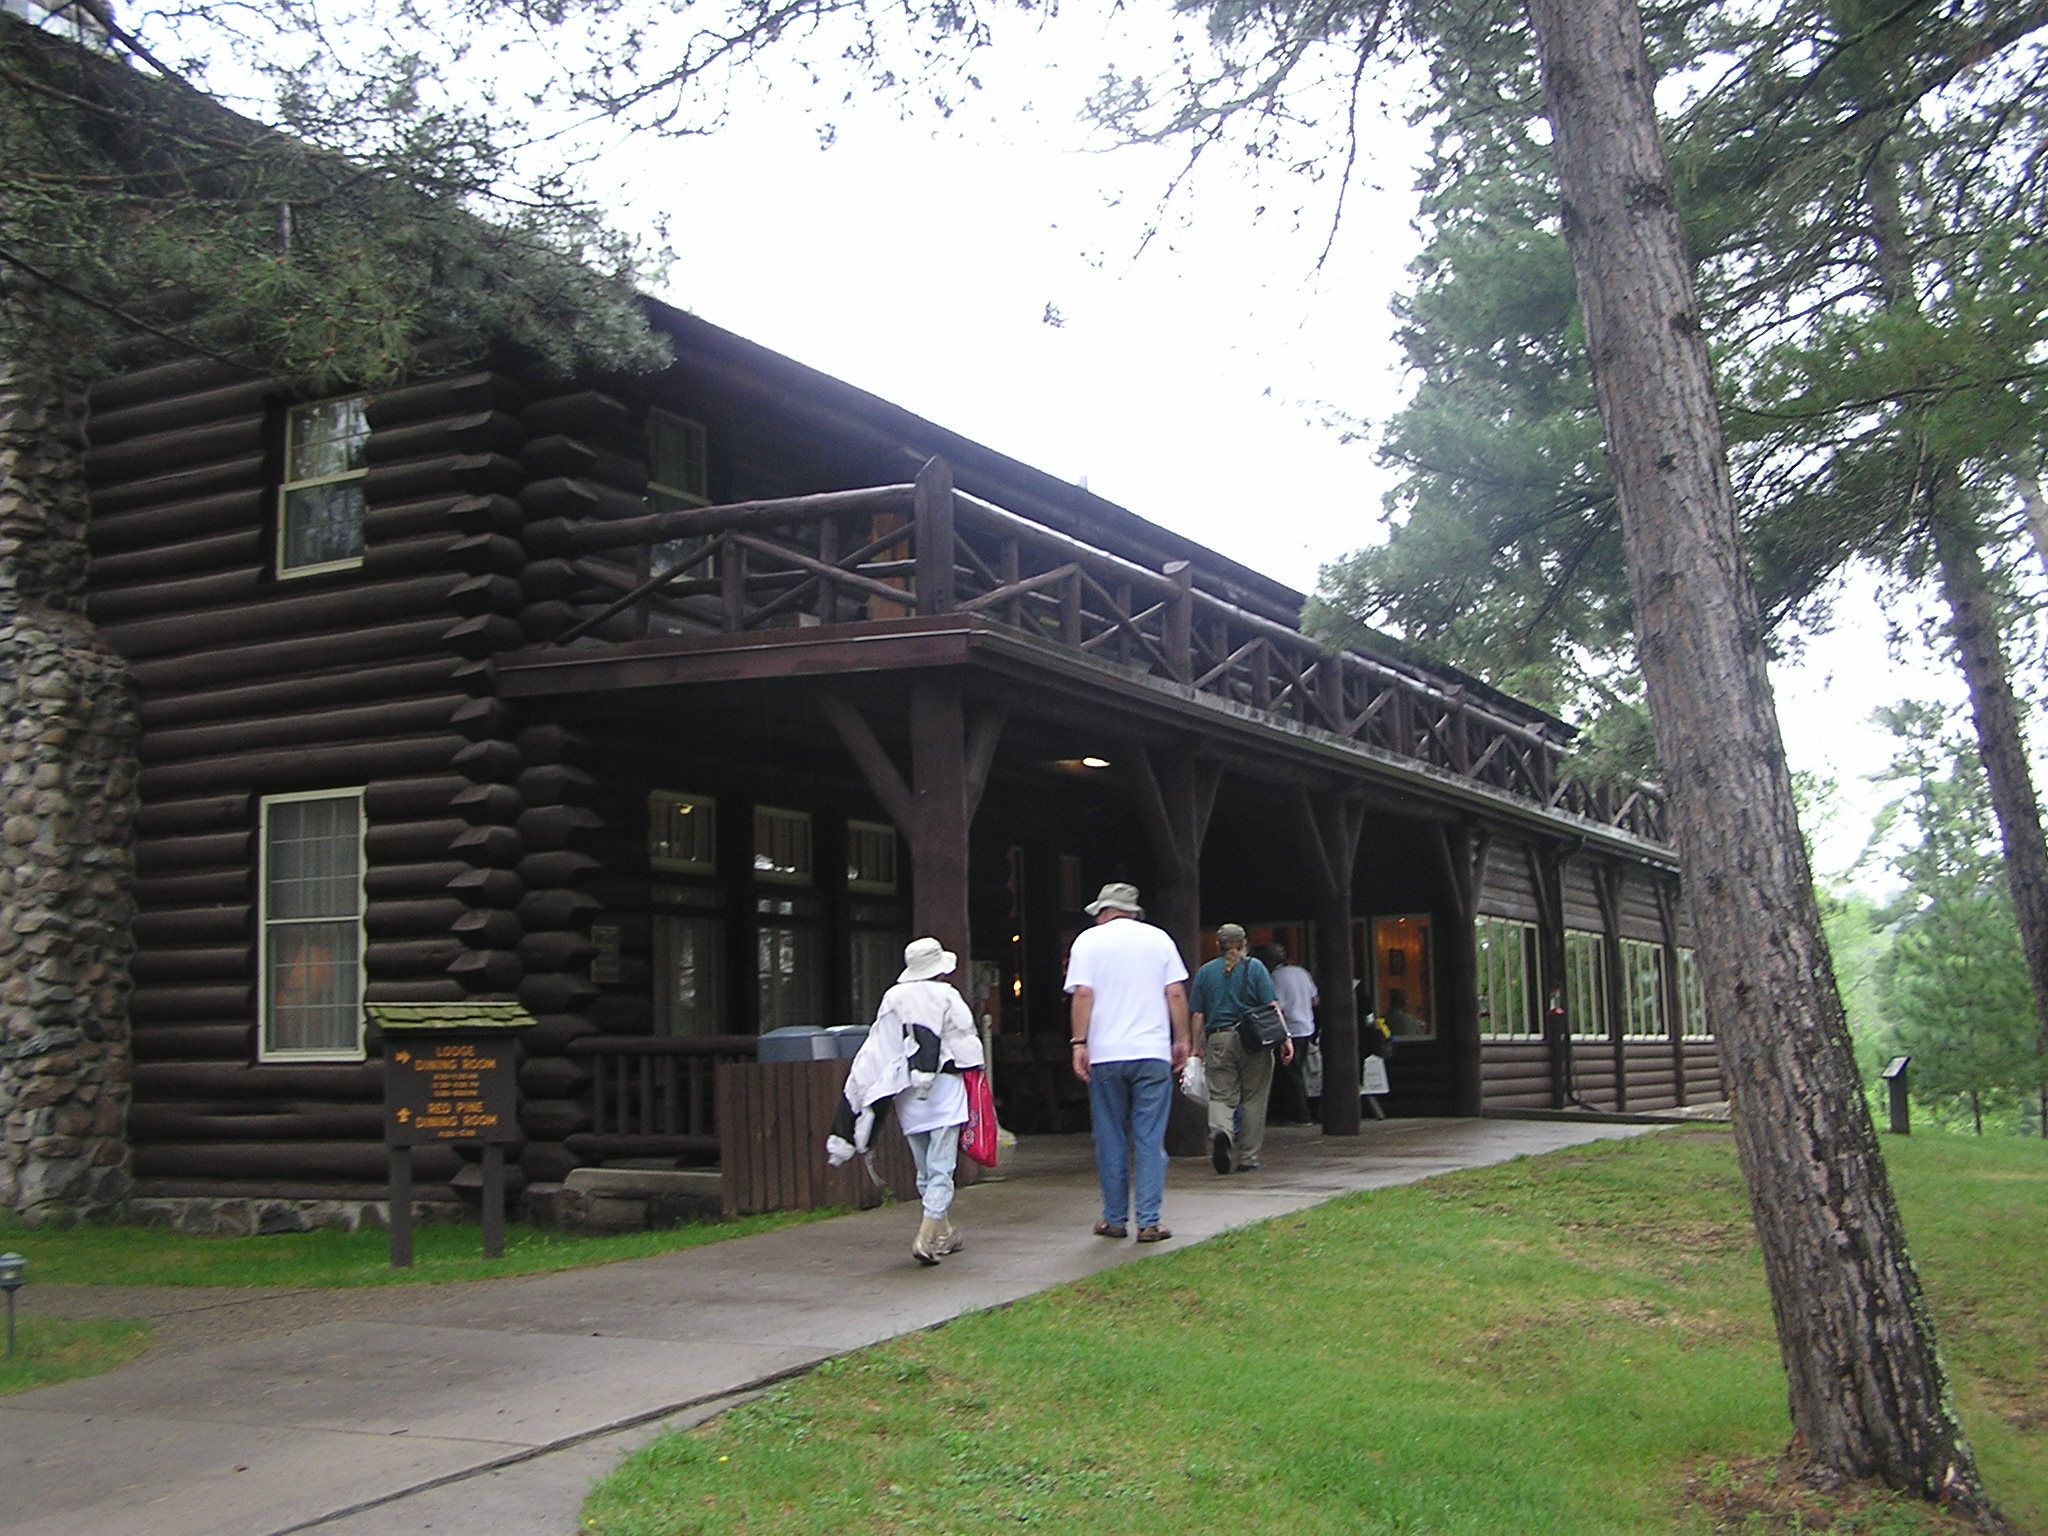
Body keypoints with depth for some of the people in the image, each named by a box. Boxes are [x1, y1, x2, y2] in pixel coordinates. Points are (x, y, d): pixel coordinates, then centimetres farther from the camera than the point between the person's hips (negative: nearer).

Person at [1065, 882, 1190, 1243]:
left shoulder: (1089, 940, 4)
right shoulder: (1158, 938, 8)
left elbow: (1082, 994, -6)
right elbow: (1176, 993, 4)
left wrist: (1079, 1043, -5)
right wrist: (1181, 1040, 10)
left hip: (1104, 1055, 0)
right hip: (1152, 1053, 1)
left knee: (1111, 1139, 9)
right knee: (1150, 1139, 2)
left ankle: (1114, 1219, 14)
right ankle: (1149, 1223, -2)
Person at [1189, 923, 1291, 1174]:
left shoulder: (1205, 972, 8)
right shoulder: (1255, 968, 3)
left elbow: (1198, 1015, 6)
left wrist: (1197, 1047, 12)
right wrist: (1284, 1038, -5)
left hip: (1218, 1041, 1)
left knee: (1221, 1095, 4)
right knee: (1252, 1099, 8)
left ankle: (1220, 1131, -28)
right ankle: (1248, 1158, 10)